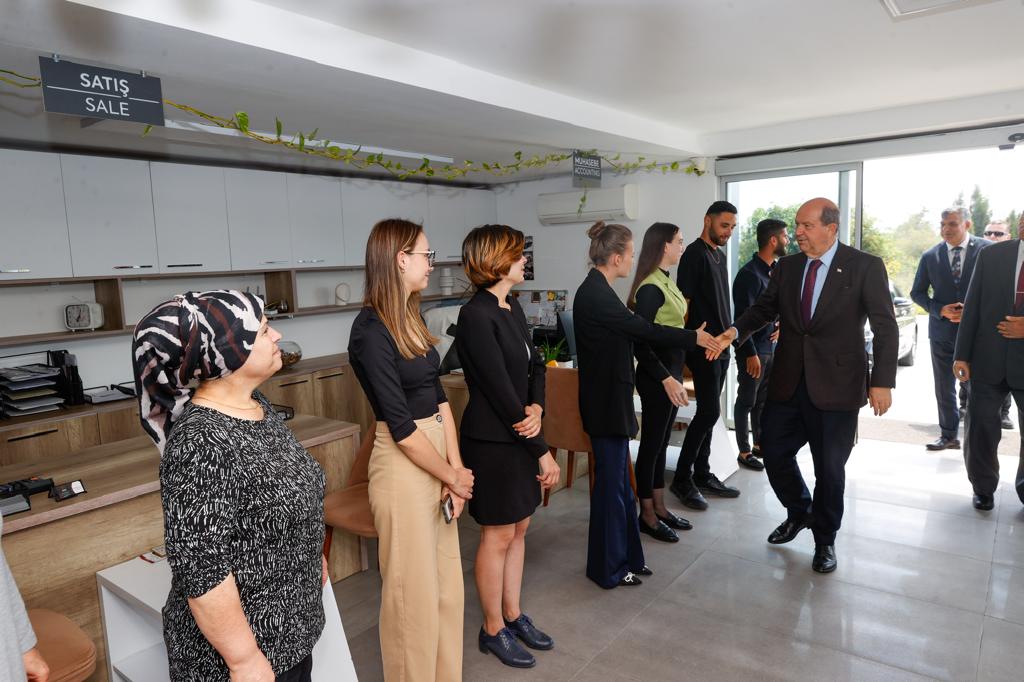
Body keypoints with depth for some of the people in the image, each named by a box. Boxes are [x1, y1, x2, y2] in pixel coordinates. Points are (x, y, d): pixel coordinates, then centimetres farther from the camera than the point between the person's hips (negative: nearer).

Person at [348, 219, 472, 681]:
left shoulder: (410, 319, 8)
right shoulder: (371, 330, -18)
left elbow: (438, 397, 5)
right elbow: (401, 425, -19)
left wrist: (456, 469, -3)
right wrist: (453, 476, -8)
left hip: (438, 458, 8)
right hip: (404, 466, -8)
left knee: (447, 583, 20)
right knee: (414, 590, 10)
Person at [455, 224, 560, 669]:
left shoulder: (512, 307, 8)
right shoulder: (476, 315, -20)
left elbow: (535, 364, 9)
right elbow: (500, 389, -21)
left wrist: (536, 408, -12)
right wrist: (543, 451, -16)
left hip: (520, 433, 8)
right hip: (491, 441, -8)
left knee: (518, 528, 18)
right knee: (498, 536, 7)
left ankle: (513, 615, 36)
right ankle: (493, 630, 27)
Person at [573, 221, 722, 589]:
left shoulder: (596, 290, 10)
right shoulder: (596, 294, -20)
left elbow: (629, 330, 12)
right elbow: (642, 329, -18)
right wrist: (693, 337, -8)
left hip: (608, 397, 10)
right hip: (607, 402, -10)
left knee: (617, 479, 18)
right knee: (611, 482, 3)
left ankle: (624, 556, 32)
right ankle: (608, 568, 19)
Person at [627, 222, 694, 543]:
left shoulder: (666, 281, 9)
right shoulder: (650, 288, -18)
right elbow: (640, 342, -21)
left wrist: (674, 376, 12)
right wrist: (666, 379, -23)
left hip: (671, 371, 9)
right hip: (656, 376, -9)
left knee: (661, 442, 16)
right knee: (651, 443, 3)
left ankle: (660, 507, 28)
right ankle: (647, 516, 17)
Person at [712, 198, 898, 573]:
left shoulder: (866, 266, -7)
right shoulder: (787, 266, 6)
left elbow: (885, 327, -8)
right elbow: (764, 307, 6)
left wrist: (882, 382, -15)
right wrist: (736, 331, -15)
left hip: (835, 384, -4)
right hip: (788, 382, 4)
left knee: (830, 467, 8)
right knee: (774, 452, 10)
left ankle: (824, 539, 32)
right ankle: (799, 512, 39)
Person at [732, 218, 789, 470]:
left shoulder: (775, 270, 9)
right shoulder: (749, 274, -17)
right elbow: (743, 317, -19)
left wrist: (780, 324, 4)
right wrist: (751, 354, -20)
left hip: (771, 347, 8)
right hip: (753, 350, -8)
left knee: (764, 400, 17)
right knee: (747, 402, 3)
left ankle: (759, 445, 30)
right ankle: (744, 452, 13)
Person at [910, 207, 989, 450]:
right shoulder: (930, 256, 1)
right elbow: (917, 292, 7)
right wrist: (940, 310, -9)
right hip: (942, 331, 3)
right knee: (944, 388, 10)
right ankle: (949, 436, 23)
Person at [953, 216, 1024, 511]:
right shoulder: (991, 255, 1)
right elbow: (972, 306, 1)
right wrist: (962, 355, -1)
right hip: (988, 360, 1)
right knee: (981, 429, 9)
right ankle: (983, 489, 29)